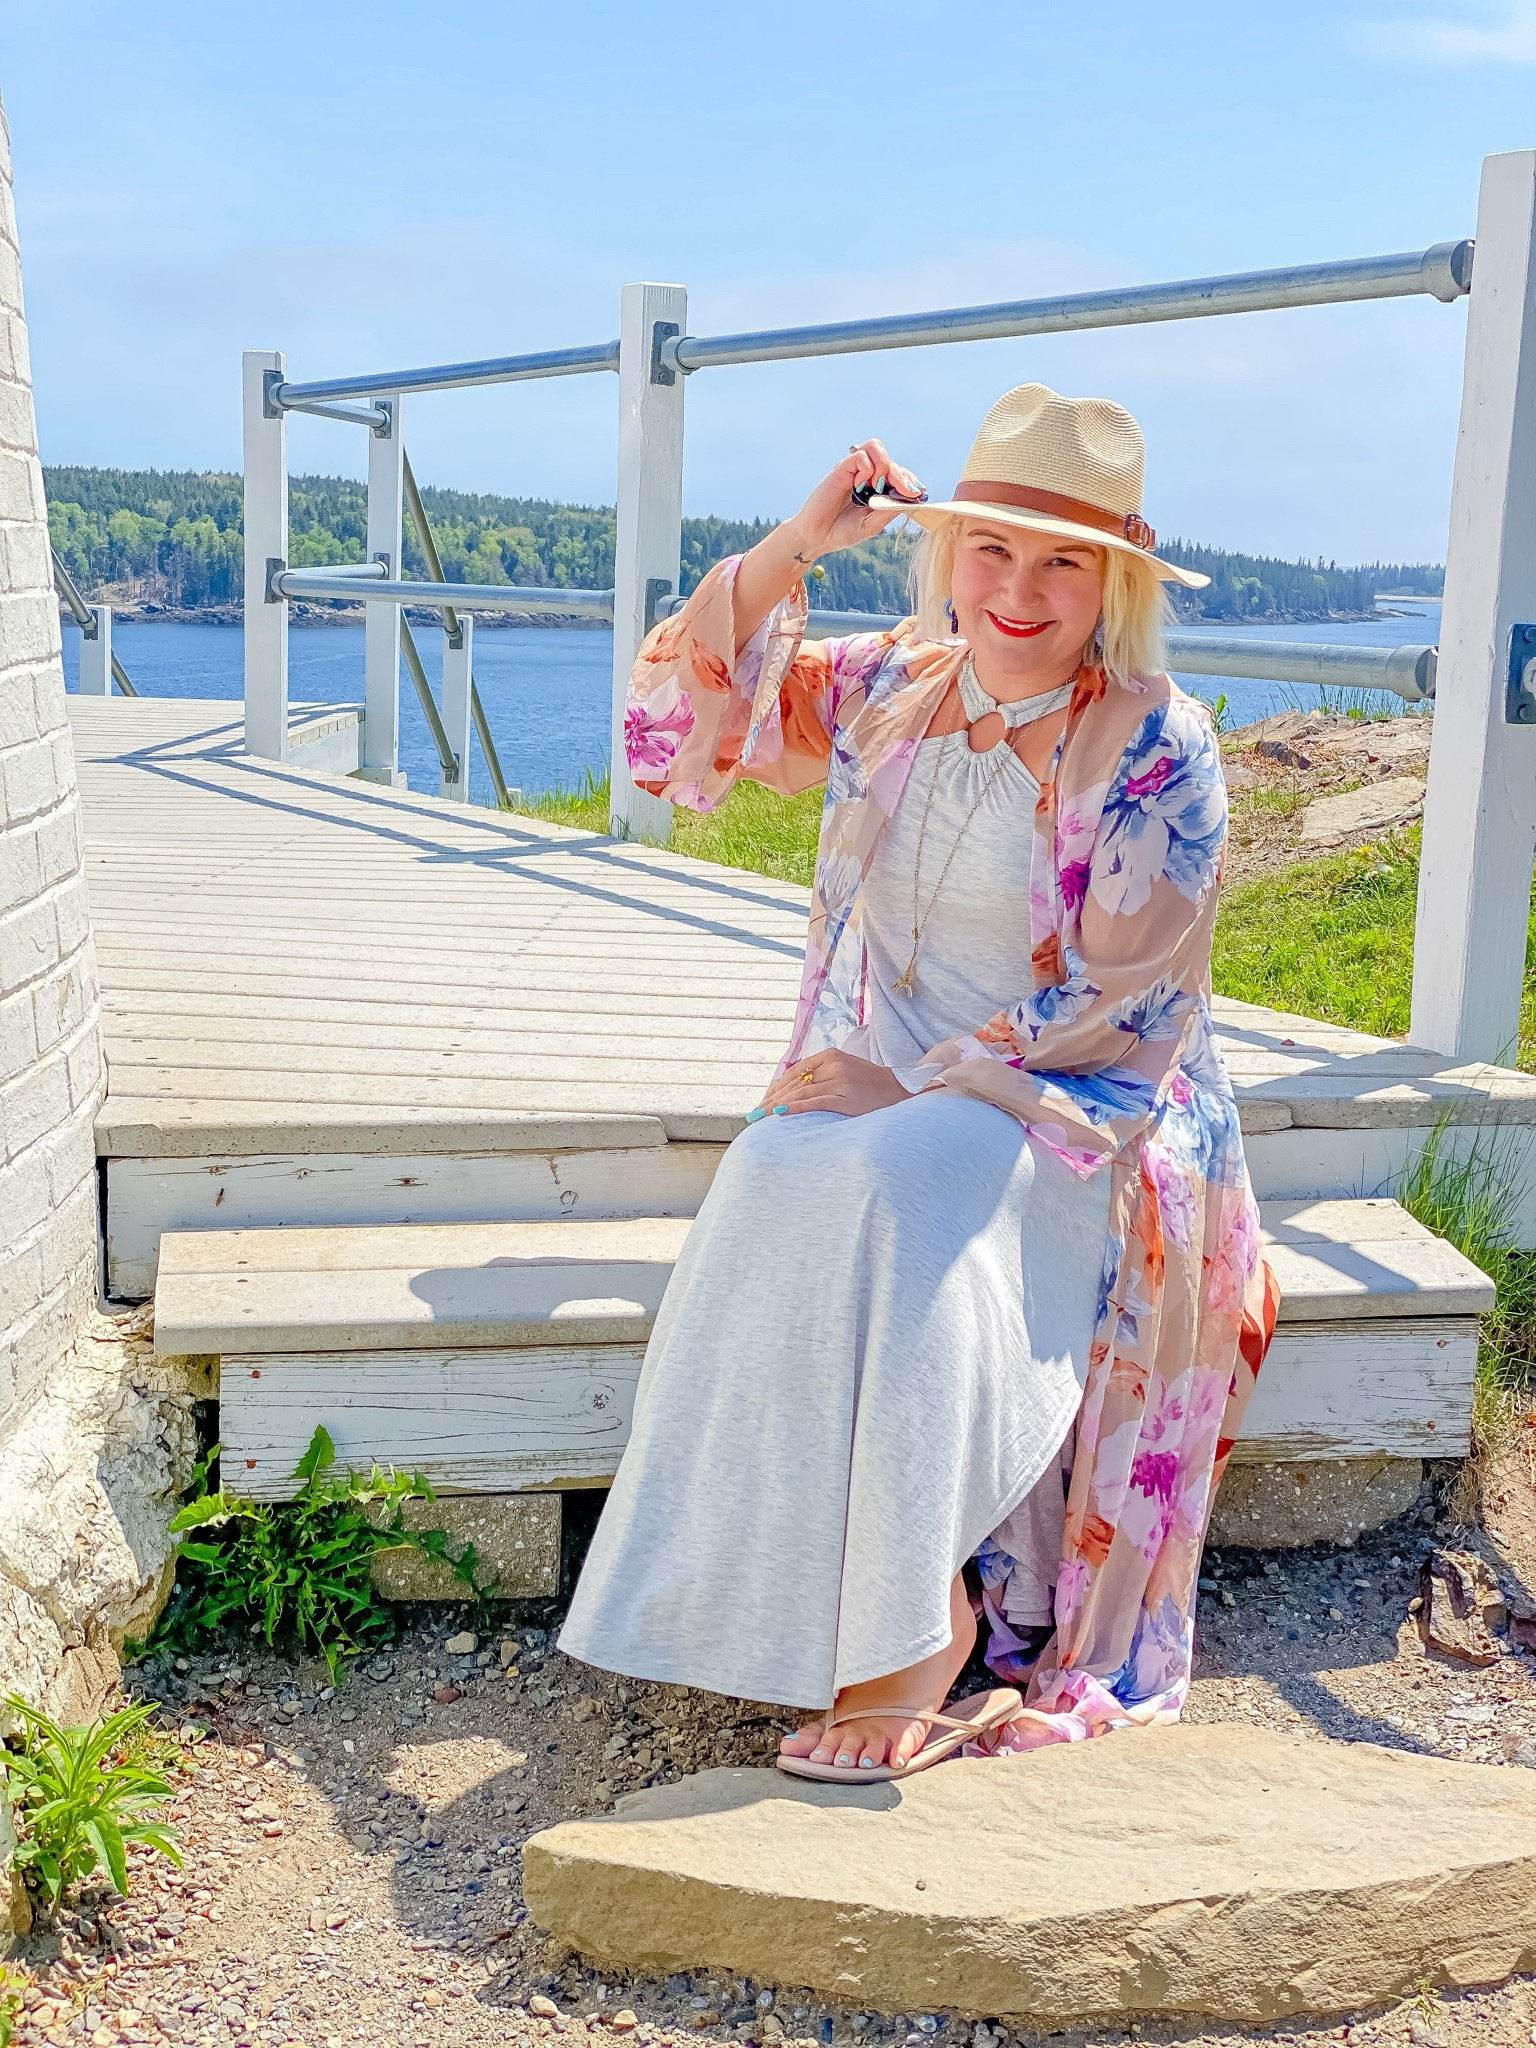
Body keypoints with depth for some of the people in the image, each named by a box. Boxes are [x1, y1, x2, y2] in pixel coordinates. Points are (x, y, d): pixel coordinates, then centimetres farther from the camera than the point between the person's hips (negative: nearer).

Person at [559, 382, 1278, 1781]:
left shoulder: (1157, 748, -7)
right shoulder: (890, 692, 9)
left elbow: (1121, 1005, -11)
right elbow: (684, 717, 9)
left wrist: (919, 1081, -16)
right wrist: (792, 548, -2)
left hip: (1082, 1119, -4)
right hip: (890, 1096, 5)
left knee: (890, 1192, -34)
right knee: (779, 1181, -28)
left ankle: (912, 1624, -25)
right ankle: (902, 1603, -22)